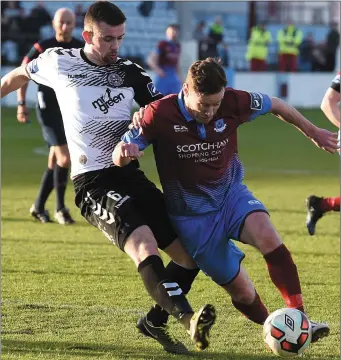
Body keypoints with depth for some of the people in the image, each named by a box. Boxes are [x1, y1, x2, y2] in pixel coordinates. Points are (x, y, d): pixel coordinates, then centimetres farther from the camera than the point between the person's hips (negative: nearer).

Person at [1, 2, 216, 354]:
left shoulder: (130, 74, 9)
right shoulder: (58, 61, 3)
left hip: (131, 175, 5)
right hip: (94, 183, -5)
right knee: (146, 249, -30)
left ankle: (155, 321, 21)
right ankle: (189, 321, -46)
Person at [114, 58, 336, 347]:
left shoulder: (232, 102, -14)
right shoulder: (161, 114, -20)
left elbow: (274, 105, 5)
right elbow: (118, 157, -18)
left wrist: (313, 133, 16)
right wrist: (124, 151, -43)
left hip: (231, 195, 2)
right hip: (192, 216, -2)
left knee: (267, 236, -29)